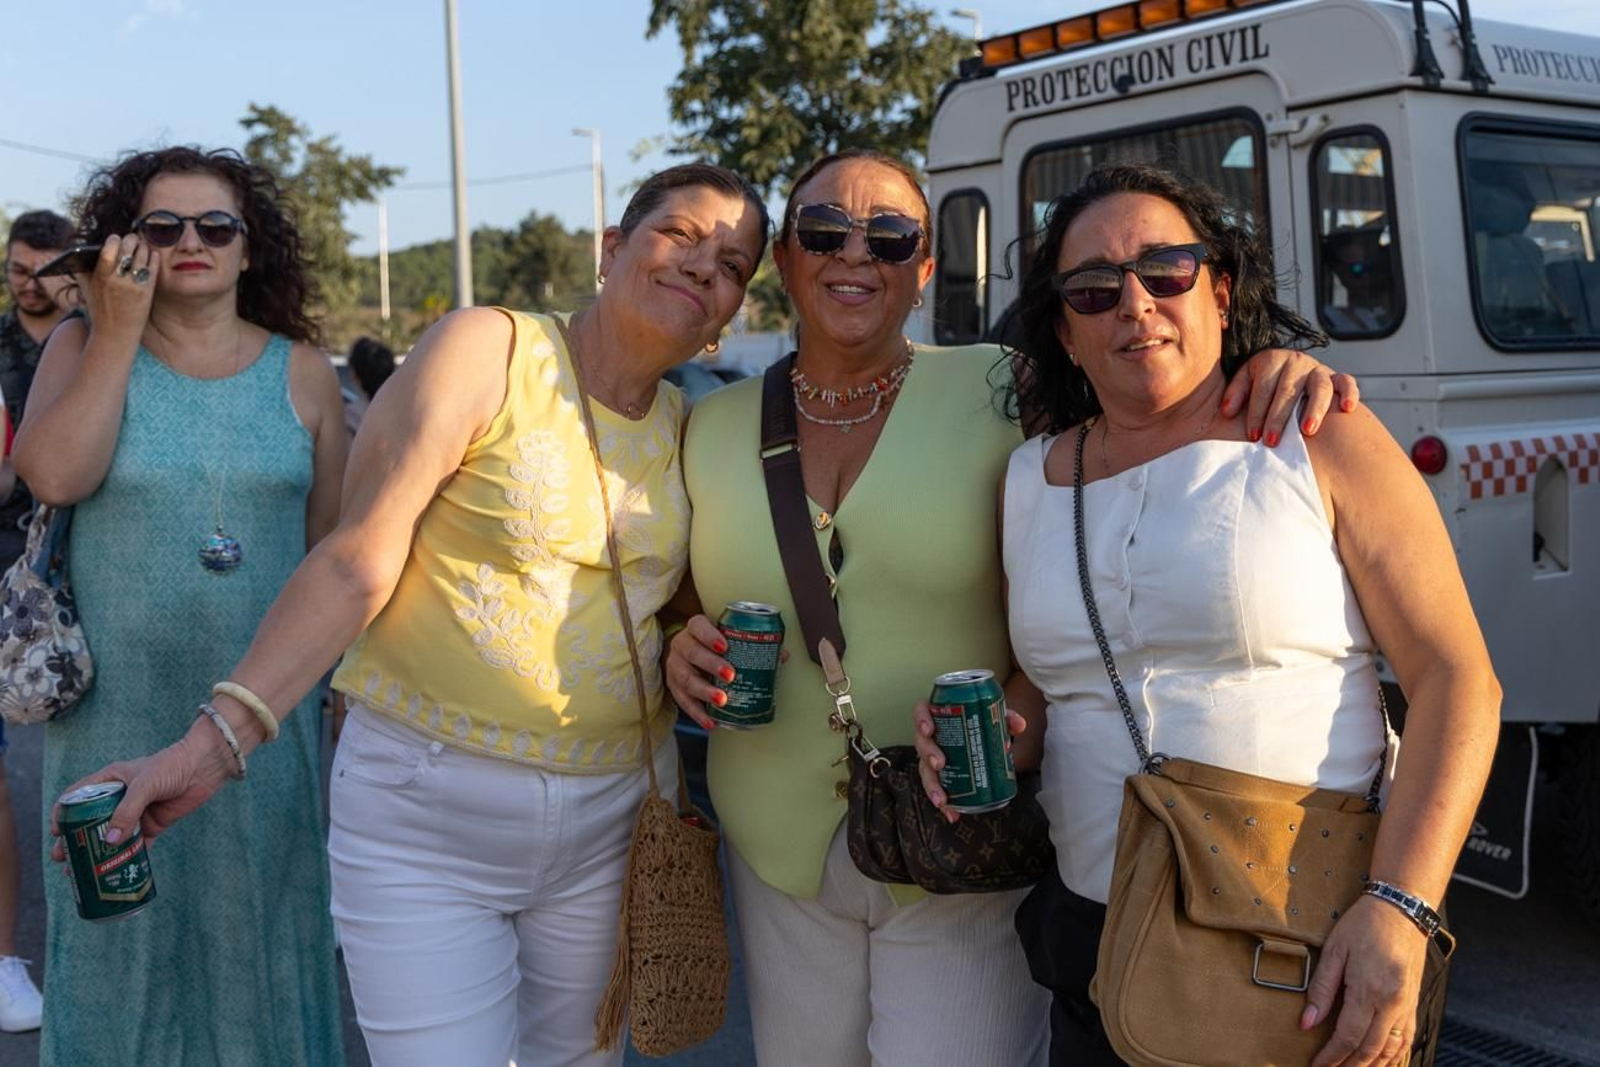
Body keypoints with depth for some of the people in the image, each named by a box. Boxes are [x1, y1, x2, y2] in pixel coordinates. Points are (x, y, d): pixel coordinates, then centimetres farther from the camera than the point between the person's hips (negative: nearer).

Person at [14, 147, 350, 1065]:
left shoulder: (303, 372, 1)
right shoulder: (84, 347, 0)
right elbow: (56, 476, -18)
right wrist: (120, 329, -15)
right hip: (118, 717, 0)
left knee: (257, 931, 12)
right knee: (124, 941, 13)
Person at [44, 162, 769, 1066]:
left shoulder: (686, 429, 8)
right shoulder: (487, 350, -8)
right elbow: (358, 564, -13)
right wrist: (216, 742, -20)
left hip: (613, 815, 5)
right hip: (428, 819, -5)